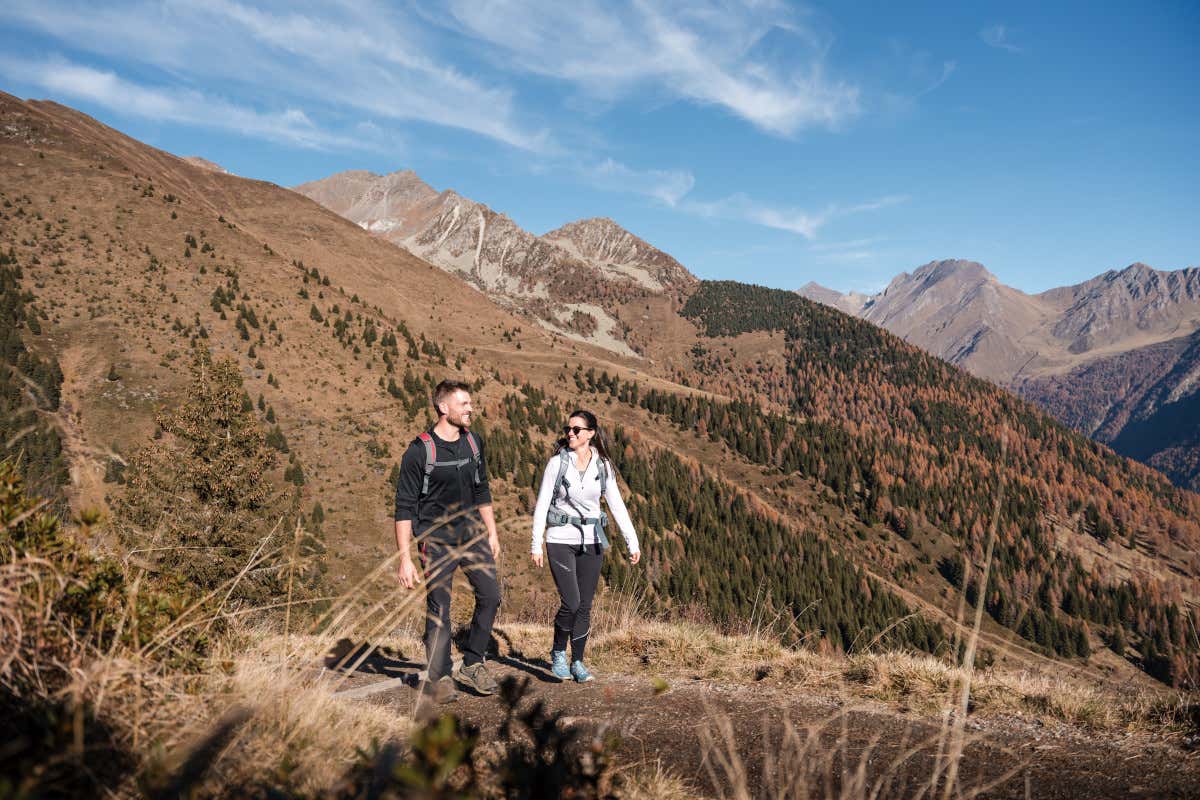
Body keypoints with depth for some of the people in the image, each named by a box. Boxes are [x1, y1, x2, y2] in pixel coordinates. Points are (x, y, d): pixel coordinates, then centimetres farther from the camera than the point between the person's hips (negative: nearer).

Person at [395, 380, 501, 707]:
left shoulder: (474, 442, 5)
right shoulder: (419, 451, -13)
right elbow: (405, 507, -12)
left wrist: (492, 533, 14)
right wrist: (405, 559, -16)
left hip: (471, 532, 6)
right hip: (436, 538, -5)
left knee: (490, 595, -1)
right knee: (439, 608, -1)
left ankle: (472, 665, 16)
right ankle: (438, 679, 14)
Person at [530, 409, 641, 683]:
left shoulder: (603, 466, 1)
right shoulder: (557, 462, -6)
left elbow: (617, 505, 4)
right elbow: (542, 504, -4)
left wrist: (632, 542, -1)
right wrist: (536, 545, -8)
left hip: (591, 541, 3)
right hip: (561, 539, -3)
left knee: (585, 606, 6)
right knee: (571, 602, -11)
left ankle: (577, 662, 21)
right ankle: (558, 653, 15)